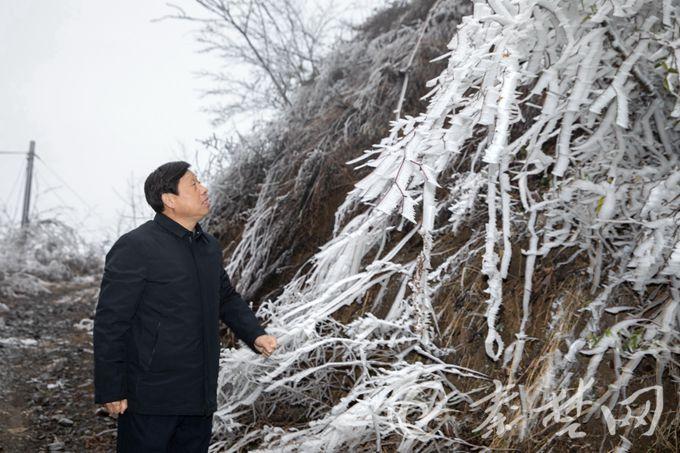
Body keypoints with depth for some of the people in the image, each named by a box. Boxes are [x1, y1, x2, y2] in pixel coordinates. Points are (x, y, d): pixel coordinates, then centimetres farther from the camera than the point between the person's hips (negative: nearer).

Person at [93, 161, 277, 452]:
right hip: (151, 400, -7)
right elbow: (110, 323, -14)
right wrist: (110, 391, -14)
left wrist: (254, 335, 7)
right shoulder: (135, 247, -13)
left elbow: (227, 298, 24)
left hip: (200, 397, 7)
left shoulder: (209, 246, 11)